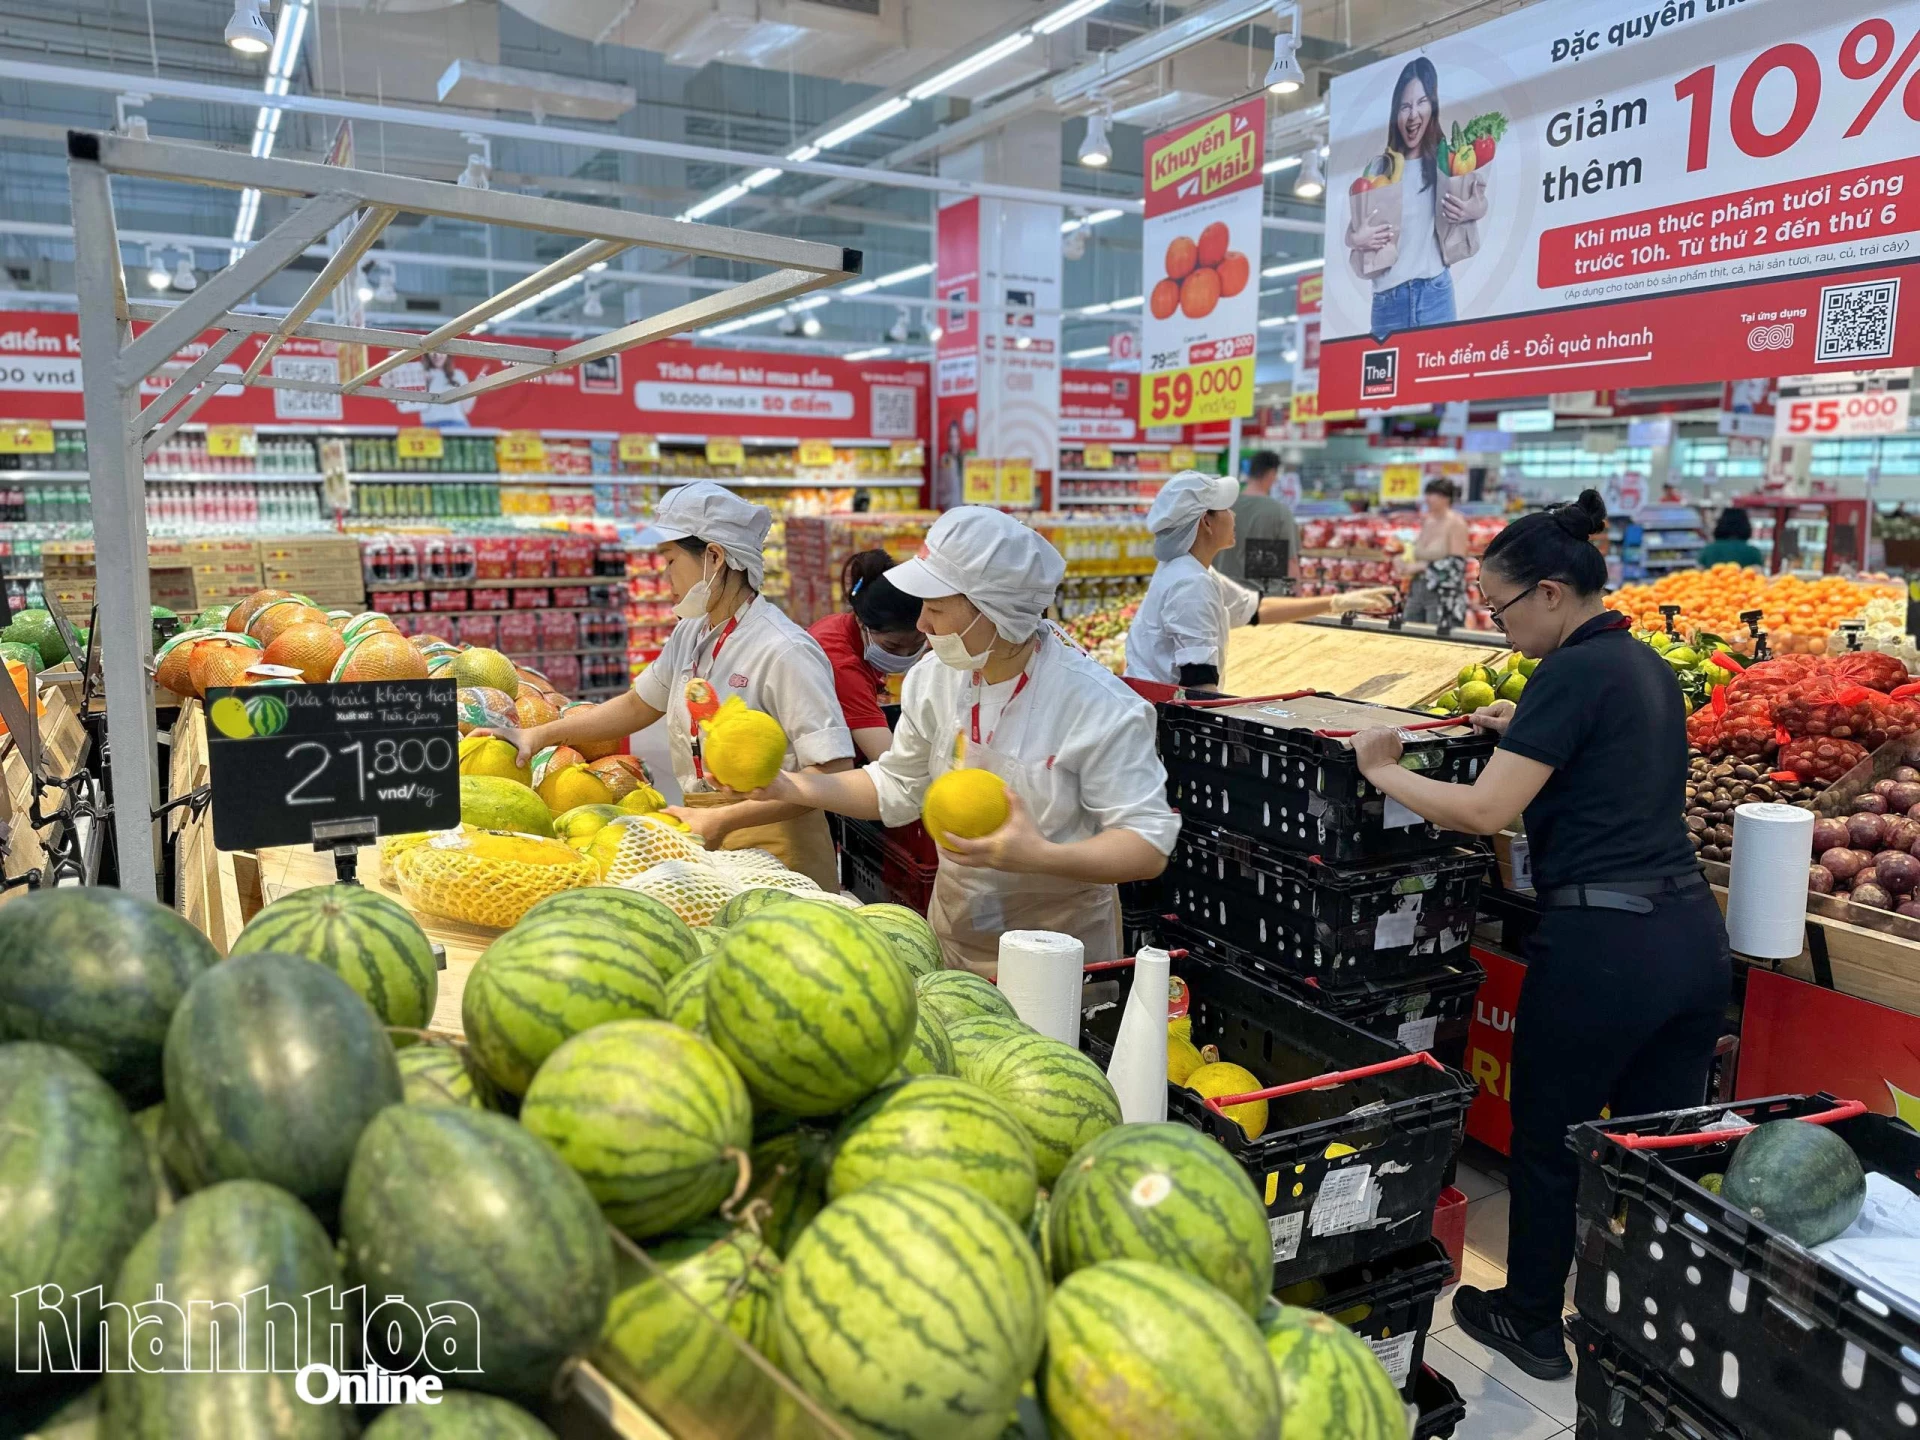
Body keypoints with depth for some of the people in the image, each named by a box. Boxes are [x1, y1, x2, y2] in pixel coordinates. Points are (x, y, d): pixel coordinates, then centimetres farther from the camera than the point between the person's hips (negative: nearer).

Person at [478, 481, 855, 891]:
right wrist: (537, 735, 15)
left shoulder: (784, 652, -18)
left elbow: (833, 772, -22)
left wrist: (725, 820, -26)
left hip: (771, 848, -6)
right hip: (707, 838, 6)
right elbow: (636, 705, 22)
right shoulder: (689, 634, 7)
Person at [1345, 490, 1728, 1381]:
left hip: (1601, 946, -8)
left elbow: (1484, 812, -20)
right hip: (1692, 935, 8)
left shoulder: (1571, 674, -15)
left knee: (1548, 1143, 12)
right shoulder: (1646, 665, 12)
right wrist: (1527, 733, 22)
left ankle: (1531, 1324, 30)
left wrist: (1383, 772, -8)